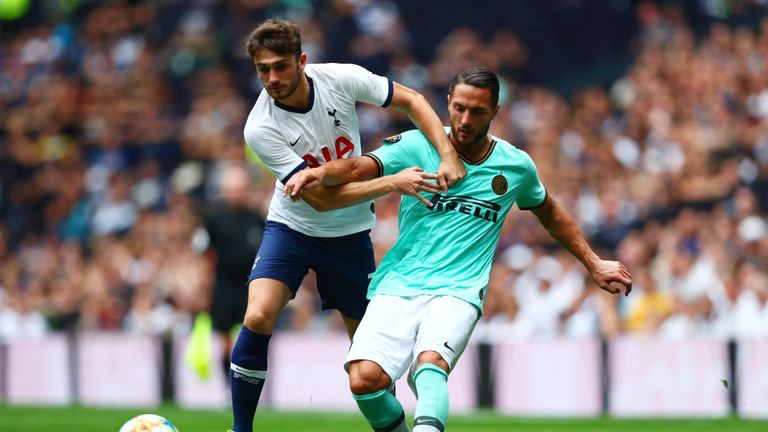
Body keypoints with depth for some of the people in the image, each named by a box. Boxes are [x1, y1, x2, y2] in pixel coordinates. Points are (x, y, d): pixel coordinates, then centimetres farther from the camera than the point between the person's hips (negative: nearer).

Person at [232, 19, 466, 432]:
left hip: (350, 234, 2)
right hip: (292, 228, -2)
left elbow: (412, 100, -6)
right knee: (257, 318, -24)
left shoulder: (341, 78, -17)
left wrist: (448, 156, -20)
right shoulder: (260, 128, -24)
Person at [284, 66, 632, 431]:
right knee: (365, 378, -23)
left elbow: (549, 212, 30)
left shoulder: (516, 166, 11)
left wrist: (594, 264, 35)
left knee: (431, 363, -33)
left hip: (457, 291, 0)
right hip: (398, 284, 0)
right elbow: (356, 168, -9)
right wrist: (317, 172, -30)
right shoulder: (416, 146, 3)